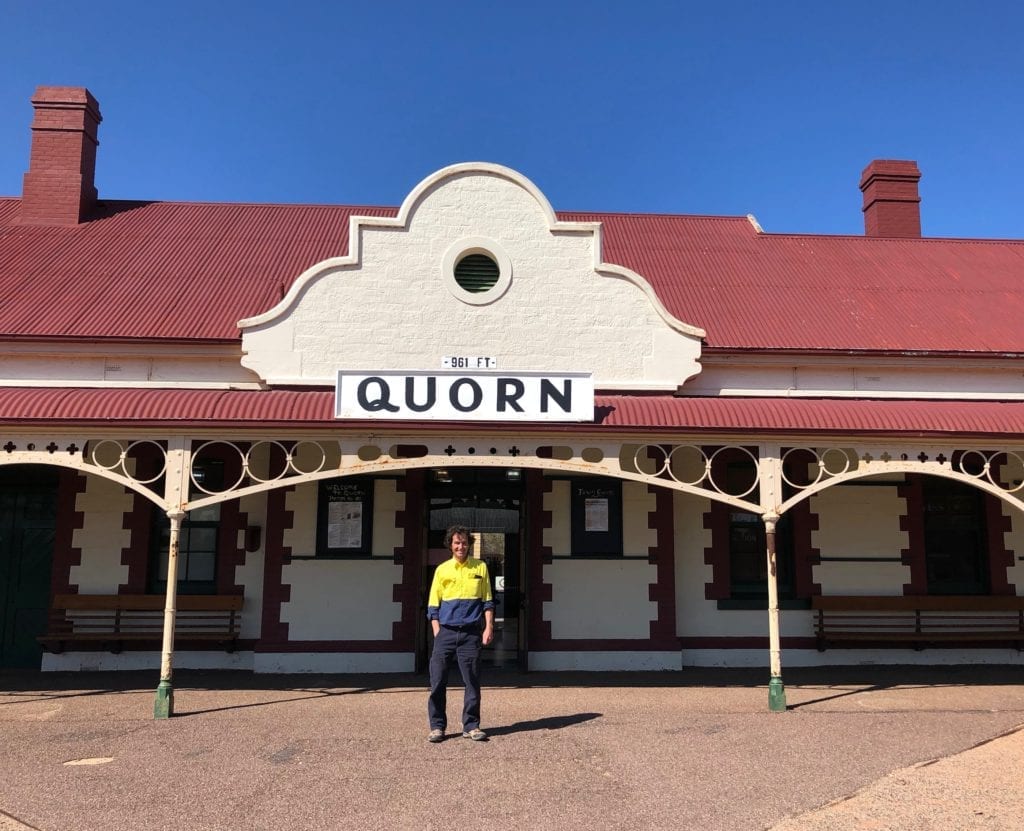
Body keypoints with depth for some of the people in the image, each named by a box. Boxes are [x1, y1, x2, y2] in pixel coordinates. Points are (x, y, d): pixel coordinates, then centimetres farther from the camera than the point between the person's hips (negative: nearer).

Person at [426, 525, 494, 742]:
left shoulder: (480, 567, 9)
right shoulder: (442, 570, 8)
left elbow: (487, 601, 10)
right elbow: (433, 605, 8)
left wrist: (488, 627, 0)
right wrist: (437, 632, 0)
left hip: (471, 633, 0)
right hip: (446, 632, 0)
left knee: (472, 681, 2)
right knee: (437, 680, -1)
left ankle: (471, 726, 12)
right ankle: (437, 726, 9)